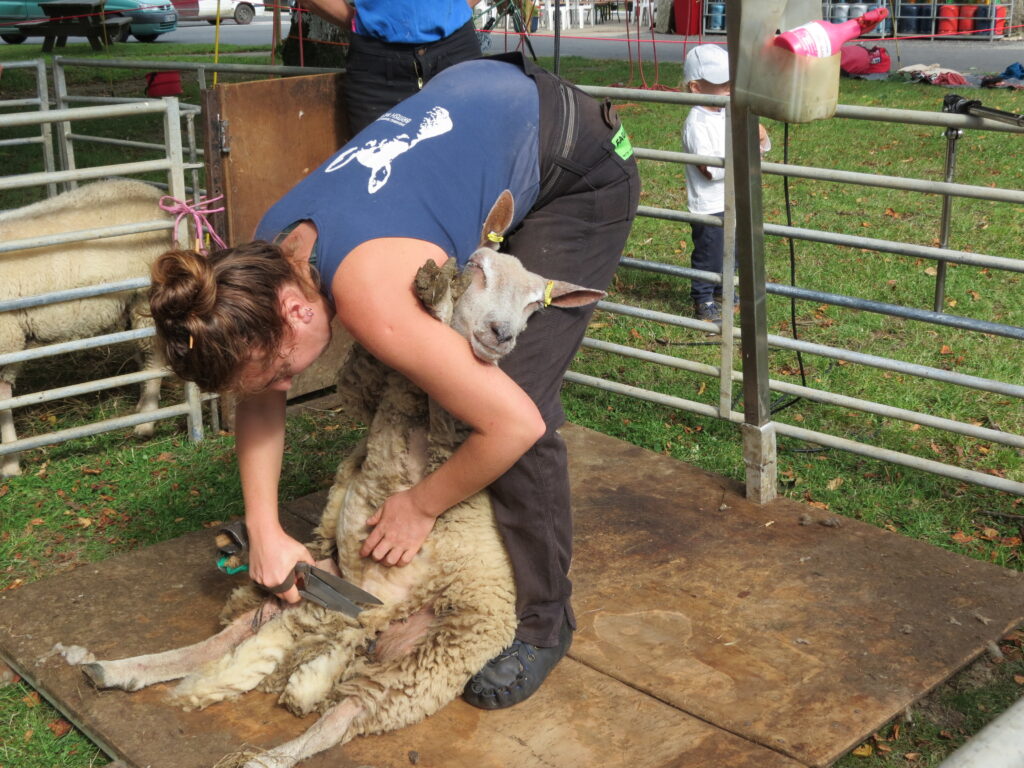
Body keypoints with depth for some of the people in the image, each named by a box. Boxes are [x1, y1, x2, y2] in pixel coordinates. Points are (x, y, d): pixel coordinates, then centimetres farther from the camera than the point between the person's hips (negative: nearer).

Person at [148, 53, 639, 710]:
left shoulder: (372, 303, -38)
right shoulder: (268, 256, -13)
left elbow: (516, 423, -32)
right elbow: (260, 404, 2)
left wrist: (421, 505, -16)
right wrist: (265, 530, -7)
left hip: (583, 172, -8)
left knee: (519, 381, -16)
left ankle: (544, 623, 2)